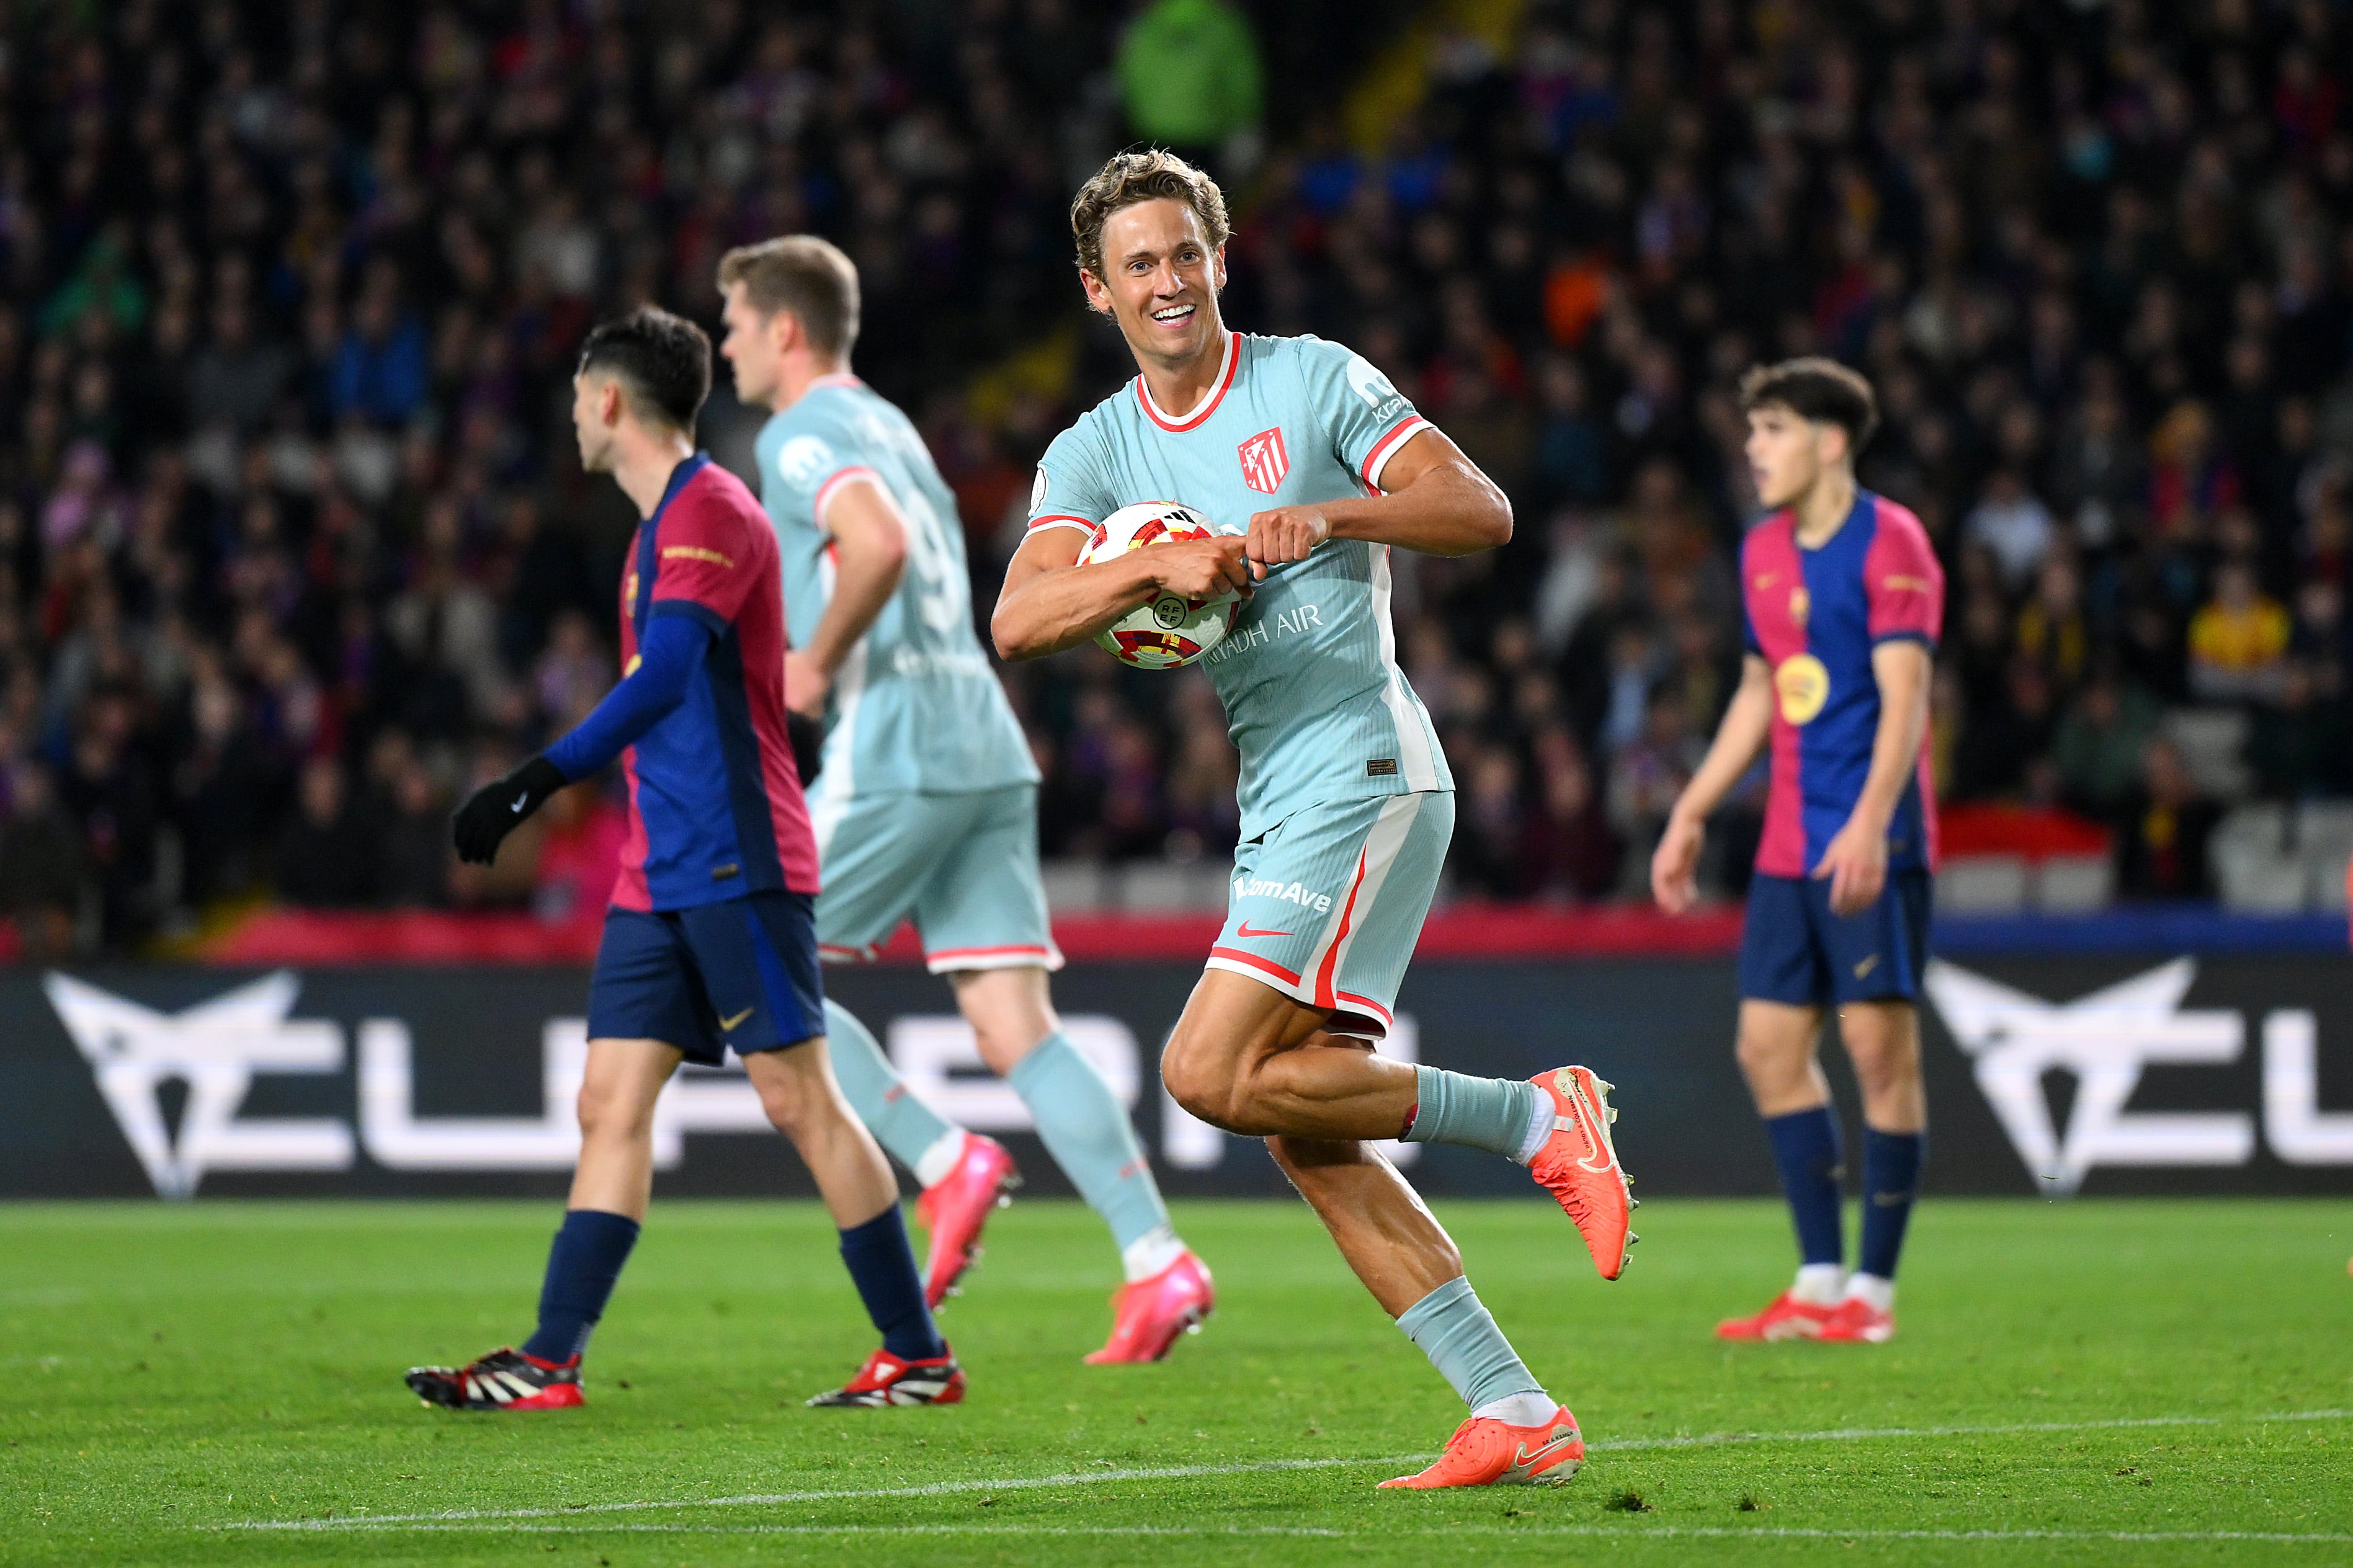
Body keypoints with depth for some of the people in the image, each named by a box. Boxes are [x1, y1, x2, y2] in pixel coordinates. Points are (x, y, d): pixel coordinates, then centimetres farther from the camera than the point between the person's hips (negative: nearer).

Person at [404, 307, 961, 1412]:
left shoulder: (711, 512, -10)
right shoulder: (663, 525, 20)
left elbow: (664, 678, -21)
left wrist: (538, 781, -23)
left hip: (735, 866, -9)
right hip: (660, 873, 9)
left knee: (800, 1102, -7)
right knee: (612, 1102, 3)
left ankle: (918, 1355, -1)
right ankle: (549, 1363, -1)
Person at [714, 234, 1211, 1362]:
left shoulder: (802, 434, -5)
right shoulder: (888, 427, 25)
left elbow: (881, 546, -25)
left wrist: (817, 663, -12)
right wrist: (814, 659, 23)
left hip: (895, 752, -9)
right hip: (986, 749, 9)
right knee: (1017, 1029, 1)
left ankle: (944, 1163, -3)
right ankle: (1157, 1263, -11)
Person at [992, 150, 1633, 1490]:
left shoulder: (1315, 380, 0)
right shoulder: (1094, 453, 12)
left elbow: (1482, 511, -6)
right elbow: (1020, 623, -4)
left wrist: (1330, 517, -22)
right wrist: (1158, 566, -21)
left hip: (1362, 765, -7)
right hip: (1277, 808, 7)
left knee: (1215, 1072, -18)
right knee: (1307, 1138, 1)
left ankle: (1534, 1116, -8)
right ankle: (1518, 1416, 1)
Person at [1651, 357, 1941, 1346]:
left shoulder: (1890, 544, -8)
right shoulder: (1764, 552, 15)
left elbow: (1904, 696, -16)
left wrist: (1869, 827, -27)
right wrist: (1691, 814, 23)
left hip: (1873, 847, -8)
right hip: (1789, 847, 8)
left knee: (1880, 1049, -6)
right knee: (1770, 1047, 4)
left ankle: (1874, 1291, -1)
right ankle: (1821, 1282, 10)